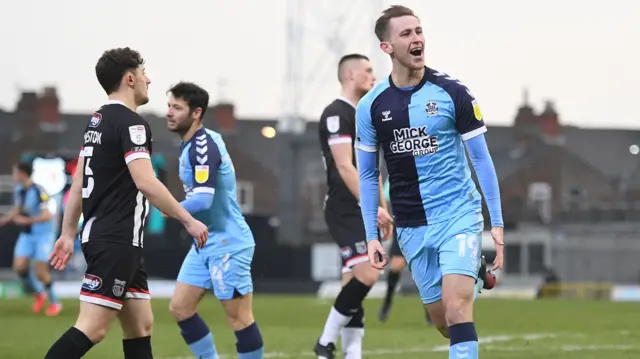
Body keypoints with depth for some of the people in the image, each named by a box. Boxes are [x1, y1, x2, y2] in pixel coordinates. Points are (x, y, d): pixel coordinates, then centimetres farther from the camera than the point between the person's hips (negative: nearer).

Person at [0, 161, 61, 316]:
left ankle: (54, 302, 14)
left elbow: (47, 216, -25)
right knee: (19, 267, -3)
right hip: (27, 235, 7)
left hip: (43, 235, -7)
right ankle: (39, 294, 20)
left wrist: (26, 221, -31)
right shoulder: (19, 190, 1)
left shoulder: (38, 192, -21)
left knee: (40, 271, -6)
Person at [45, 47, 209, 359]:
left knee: (141, 326, 11)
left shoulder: (98, 121, 15)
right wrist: (189, 221, -16)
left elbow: (78, 183, 18)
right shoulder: (130, 123, -13)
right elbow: (146, 183, -22)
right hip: (117, 240, -10)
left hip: (100, 235, 10)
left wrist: (68, 233, 22)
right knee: (92, 328, -13)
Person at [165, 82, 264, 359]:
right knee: (180, 308, 7)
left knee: (238, 317, -3)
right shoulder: (190, 145, 11)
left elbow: (203, 199, -27)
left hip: (227, 244, -10)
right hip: (205, 243, 10)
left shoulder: (203, 146, -19)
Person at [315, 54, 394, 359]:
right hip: (344, 211, -10)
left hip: (363, 212, 10)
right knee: (367, 275, -19)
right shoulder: (337, 114, -11)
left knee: (355, 283, 6)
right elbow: (344, 166, -19)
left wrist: (383, 209, 19)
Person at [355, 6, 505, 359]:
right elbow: (368, 175, 10)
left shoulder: (451, 92, -6)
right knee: (442, 320, 8)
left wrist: (497, 223, -3)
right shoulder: (371, 106, 0)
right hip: (411, 227, 3)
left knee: (457, 307, -20)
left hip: (459, 214, -3)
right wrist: (372, 236, 5)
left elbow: (481, 158, -1)